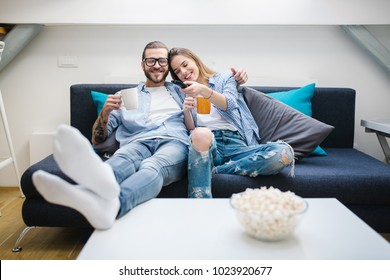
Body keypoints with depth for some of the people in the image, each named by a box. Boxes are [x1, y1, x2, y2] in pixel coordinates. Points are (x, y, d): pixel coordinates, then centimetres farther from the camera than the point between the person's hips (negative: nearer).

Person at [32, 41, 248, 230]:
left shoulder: (182, 91, 32)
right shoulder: (125, 96, 28)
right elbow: (97, 140, 23)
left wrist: (236, 79, 16)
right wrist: (105, 112, 1)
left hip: (174, 143, 0)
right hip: (137, 143, 1)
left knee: (152, 167, -39)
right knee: (121, 160, -39)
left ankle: (109, 204, -72)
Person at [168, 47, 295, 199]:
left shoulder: (225, 77, 19)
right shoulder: (184, 93, 22)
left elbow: (228, 104, -3)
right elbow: (190, 129, 11)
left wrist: (203, 90, -20)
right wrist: (186, 111, -10)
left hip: (235, 142, 1)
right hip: (207, 143, 0)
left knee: (284, 152, -29)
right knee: (201, 134, -40)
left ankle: (213, 170, -27)